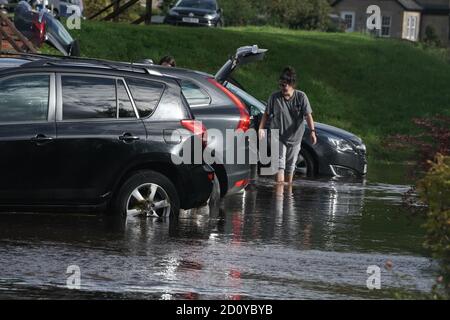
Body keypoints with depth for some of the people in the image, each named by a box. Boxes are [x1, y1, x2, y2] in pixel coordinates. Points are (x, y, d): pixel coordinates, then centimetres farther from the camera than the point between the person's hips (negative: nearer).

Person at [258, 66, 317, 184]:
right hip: (278, 136, -1)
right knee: (280, 163, -15)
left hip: (295, 137, 1)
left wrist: (312, 131, -26)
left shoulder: (301, 97, -10)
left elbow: (308, 115, -14)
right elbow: (267, 114, 1)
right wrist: (261, 128, -12)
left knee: (291, 165, 13)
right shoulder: (274, 97, -8)